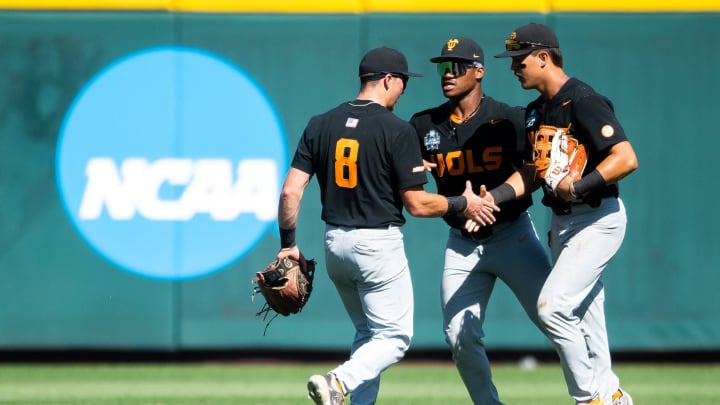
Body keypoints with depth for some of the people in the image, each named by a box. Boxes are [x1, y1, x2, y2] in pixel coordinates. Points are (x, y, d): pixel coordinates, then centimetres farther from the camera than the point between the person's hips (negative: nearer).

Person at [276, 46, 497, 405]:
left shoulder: (320, 125, 3)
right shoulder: (397, 131, -12)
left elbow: (290, 192, -1)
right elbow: (416, 204, -11)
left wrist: (287, 244, 9)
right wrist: (462, 204, 4)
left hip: (335, 242, 6)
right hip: (379, 242, -6)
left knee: (367, 332, 22)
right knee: (394, 336, 0)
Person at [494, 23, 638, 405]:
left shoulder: (583, 101, -17)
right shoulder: (536, 111, 11)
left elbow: (626, 159, -24)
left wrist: (579, 187, -31)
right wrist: (495, 198, 2)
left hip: (597, 219, -9)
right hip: (562, 220, 9)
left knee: (553, 307, -16)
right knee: (583, 315, 12)